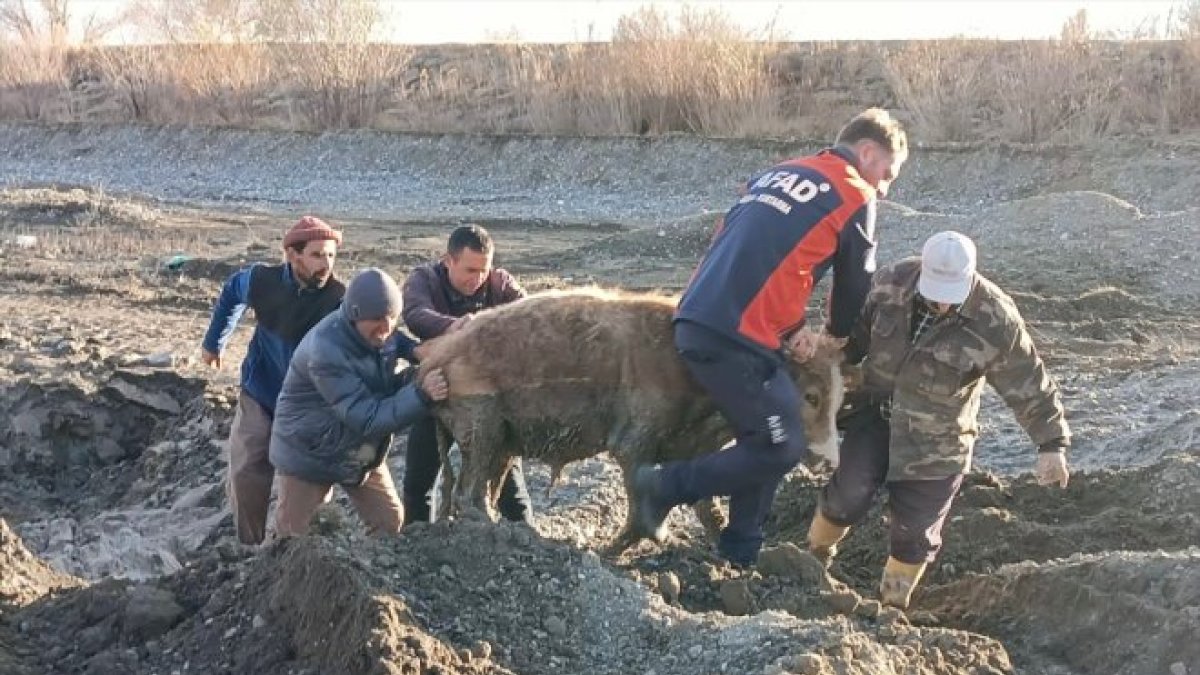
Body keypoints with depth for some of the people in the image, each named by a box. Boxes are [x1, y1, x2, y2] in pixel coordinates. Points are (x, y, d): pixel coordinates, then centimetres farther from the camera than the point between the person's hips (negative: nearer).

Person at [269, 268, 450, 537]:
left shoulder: (379, 334, -9)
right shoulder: (326, 350, -34)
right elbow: (367, 418, -35)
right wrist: (421, 394, -44)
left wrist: (415, 376, -21)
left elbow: (384, 390, 0)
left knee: (390, 521, 9)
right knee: (293, 535, 8)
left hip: (362, 452, 7)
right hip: (308, 455, -7)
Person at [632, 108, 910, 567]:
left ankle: (740, 555, 23)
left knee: (764, 439, 18)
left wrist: (792, 331, 16)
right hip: (735, 338, -9)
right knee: (782, 448, 1)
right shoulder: (855, 197, 2)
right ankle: (665, 485, 2)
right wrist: (836, 336, 32)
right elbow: (856, 282, 12)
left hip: (695, 321, 9)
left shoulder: (778, 175, 24)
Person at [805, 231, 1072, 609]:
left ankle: (892, 604, 26)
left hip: (937, 440, -2)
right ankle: (815, 554, 20)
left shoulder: (995, 320, -22)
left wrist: (1051, 444, -12)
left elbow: (1029, 384, -12)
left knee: (915, 531, 2)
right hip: (876, 413, 2)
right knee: (850, 494, -10)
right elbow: (854, 334, 5)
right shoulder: (891, 283, -14)